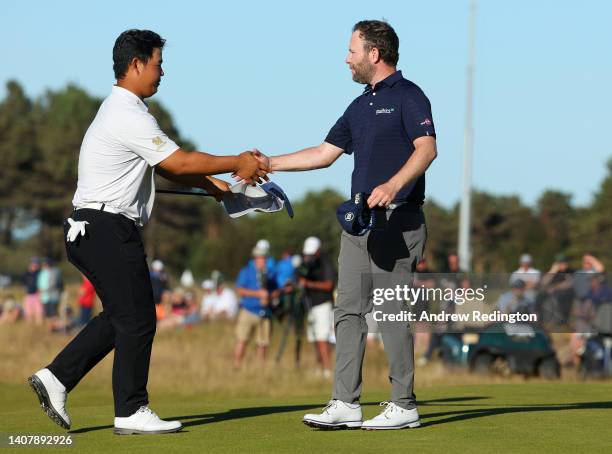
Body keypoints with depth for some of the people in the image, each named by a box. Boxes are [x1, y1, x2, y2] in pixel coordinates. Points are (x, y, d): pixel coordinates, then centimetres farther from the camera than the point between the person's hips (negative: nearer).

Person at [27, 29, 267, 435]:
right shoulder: (130, 117, -16)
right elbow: (179, 162, -15)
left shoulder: (123, 111, 19)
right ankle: (131, 412, 2)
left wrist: (211, 183, 11)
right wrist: (237, 164, -5)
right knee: (137, 319, -3)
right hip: (109, 230, -10)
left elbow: (167, 166, 19)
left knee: (120, 317, 15)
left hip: (89, 230, 10)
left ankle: (57, 378, 11)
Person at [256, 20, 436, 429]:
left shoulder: (408, 97, -6)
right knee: (349, 310, 5)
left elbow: (426, 149, -20)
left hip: (397, 221, -9)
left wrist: (394, 185, -34)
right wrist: (270, 164, 21)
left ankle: (404, 406, -1)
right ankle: (345, 404, 6)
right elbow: (325, 154, 25)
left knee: (391, 311, -7)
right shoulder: (360, 106, 20)